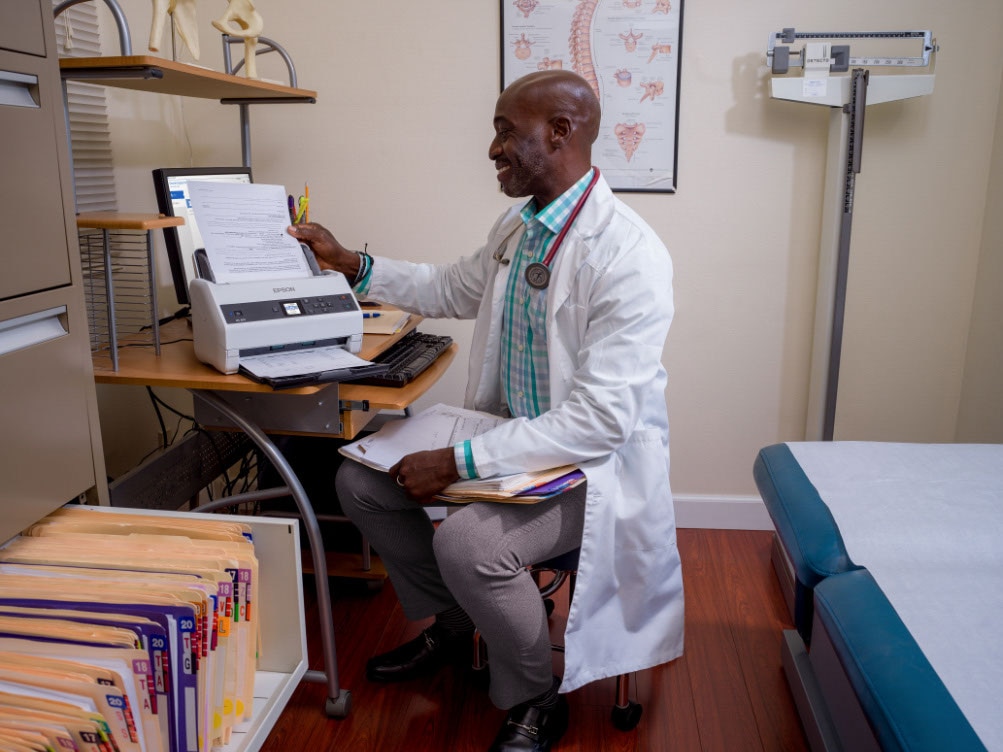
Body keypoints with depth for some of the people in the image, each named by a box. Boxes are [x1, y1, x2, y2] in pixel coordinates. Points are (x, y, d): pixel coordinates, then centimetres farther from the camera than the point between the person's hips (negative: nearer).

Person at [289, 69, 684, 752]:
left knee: (469, 541, -32)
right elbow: (452, 289, 23)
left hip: (597, 461, -8)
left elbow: (599, 420, -29)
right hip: (515, 433, 9)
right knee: (361, 478, 3)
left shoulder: (628, 255, -25)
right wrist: (349, 263, 19)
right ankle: (452, 623, 24)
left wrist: (459, 463, -29)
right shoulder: (517, 227, 4)